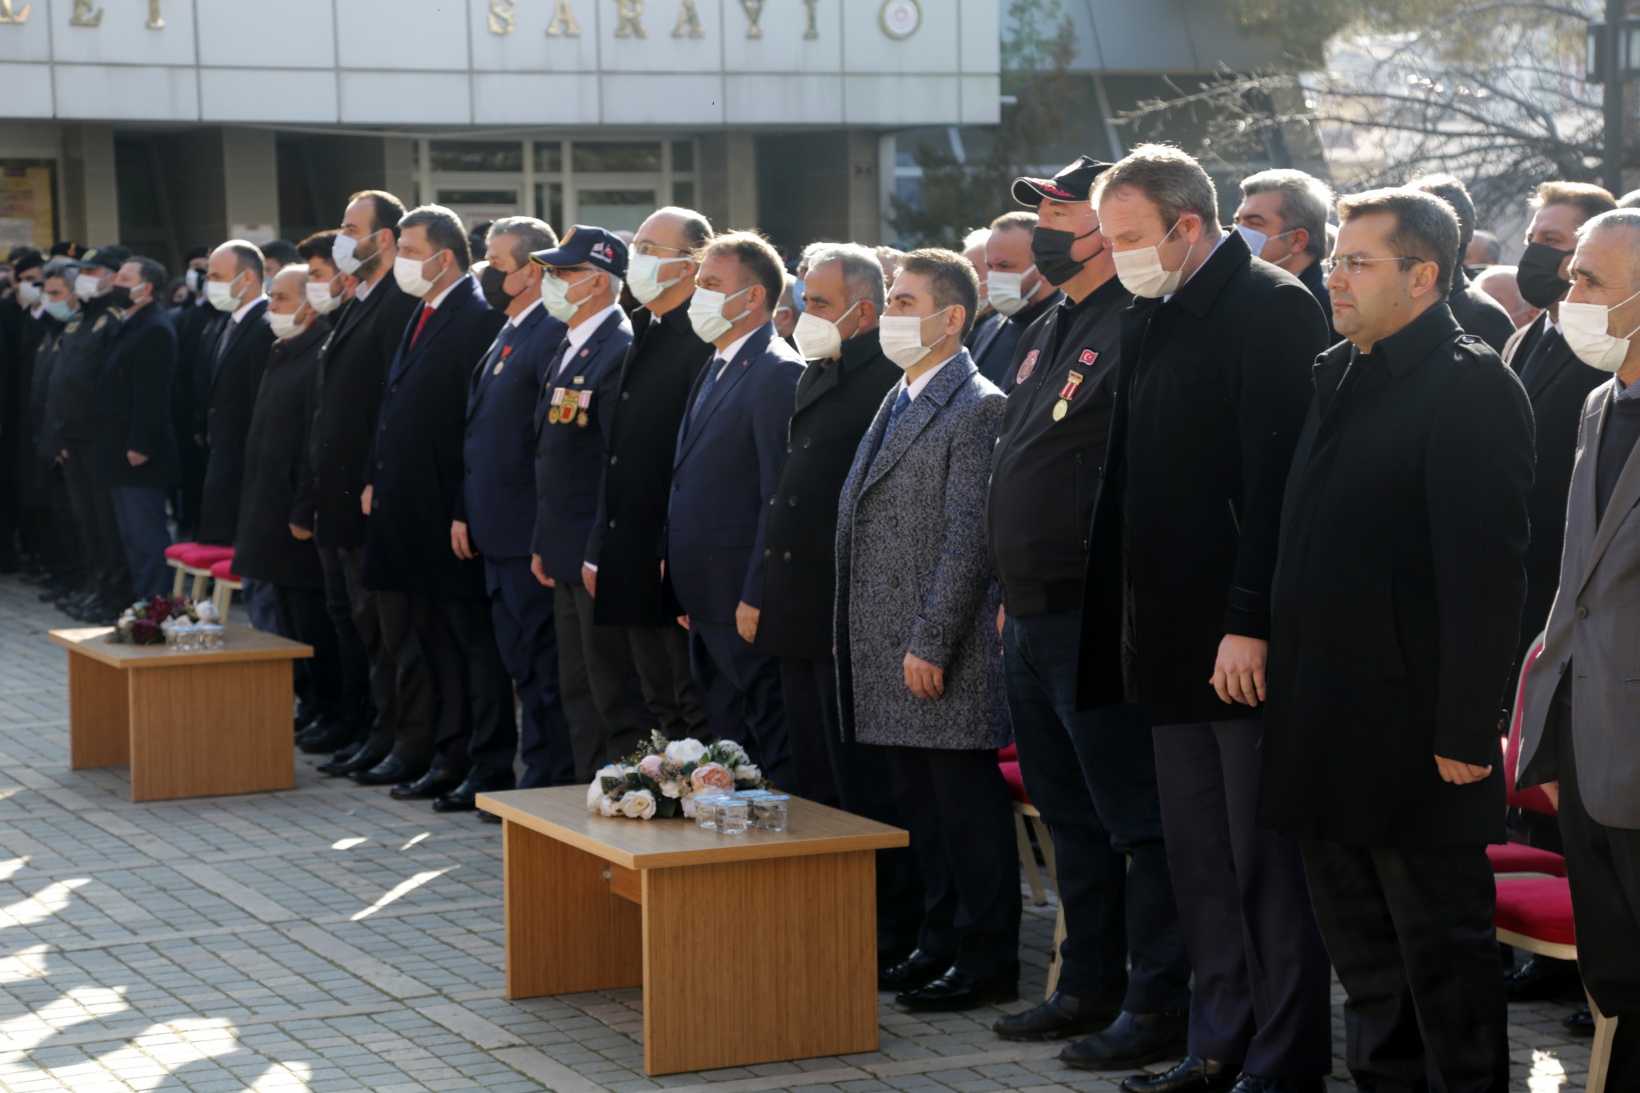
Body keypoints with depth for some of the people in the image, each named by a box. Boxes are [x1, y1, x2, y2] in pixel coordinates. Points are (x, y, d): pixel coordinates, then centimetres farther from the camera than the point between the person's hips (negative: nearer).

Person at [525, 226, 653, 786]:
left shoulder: (621, 352, -16)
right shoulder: (565, 350, 14)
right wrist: (544, 543, 15)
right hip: (567, 557, 10)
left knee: (618, 698, -4)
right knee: (578, 692, 16)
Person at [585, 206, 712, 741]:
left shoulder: (703, 344, -13)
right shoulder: (643, 336, 15)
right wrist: (600, 546, 16)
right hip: (632, 562, 9)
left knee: (696, 706, -2)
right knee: (660, 704, 15)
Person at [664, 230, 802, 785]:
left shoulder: (776, 374, -14)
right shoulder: (717, 368, 17)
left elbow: (780, 497, -19)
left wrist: (756, 596, -21)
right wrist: (687, 592, 16)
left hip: (744, 599, -10)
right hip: (707, 598, 10)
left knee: (773, 741, -4)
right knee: (725, 738, 15)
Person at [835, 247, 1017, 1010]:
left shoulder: (977, 408, -12)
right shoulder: (896, 403, 17)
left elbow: (967, 540, -16)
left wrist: (929, 643, -18)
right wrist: (858, 642, 15)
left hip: (943, 656, -9)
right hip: (886, 653, 9)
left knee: (967, 806, -2)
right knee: (919, 804, 15)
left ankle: (987, 961, 5)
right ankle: (940, 941, 25)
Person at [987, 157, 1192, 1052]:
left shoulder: (1135, 329, -14)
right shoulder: (1047, 334, 17)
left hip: (1096, 615, -10)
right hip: (1033, 616, 10)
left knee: (1135, 814, -3)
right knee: (1070, 813, 16)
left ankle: (1158, 1001, 3)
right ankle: (1090, 986, 26)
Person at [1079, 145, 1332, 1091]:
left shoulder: (1272, 308, -11)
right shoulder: (1151, 320, 15)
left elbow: (1277, 478, -18)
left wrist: (1250, 623, -22)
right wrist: (1129, 623, 13)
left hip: (1247, 643, -9)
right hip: (1175, 639, 9)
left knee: (1266, 855, -2)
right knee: (1200, 858, 13)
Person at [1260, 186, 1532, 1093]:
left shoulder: (1470, 387, -13)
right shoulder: (1335, 376, 14)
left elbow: (1484, 573, -18)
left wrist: (1466, 734, -21)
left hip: (1413, 734, -9)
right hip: (1325, 727, 9)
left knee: (1443, 943, 0)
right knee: (1358, 938, 16)